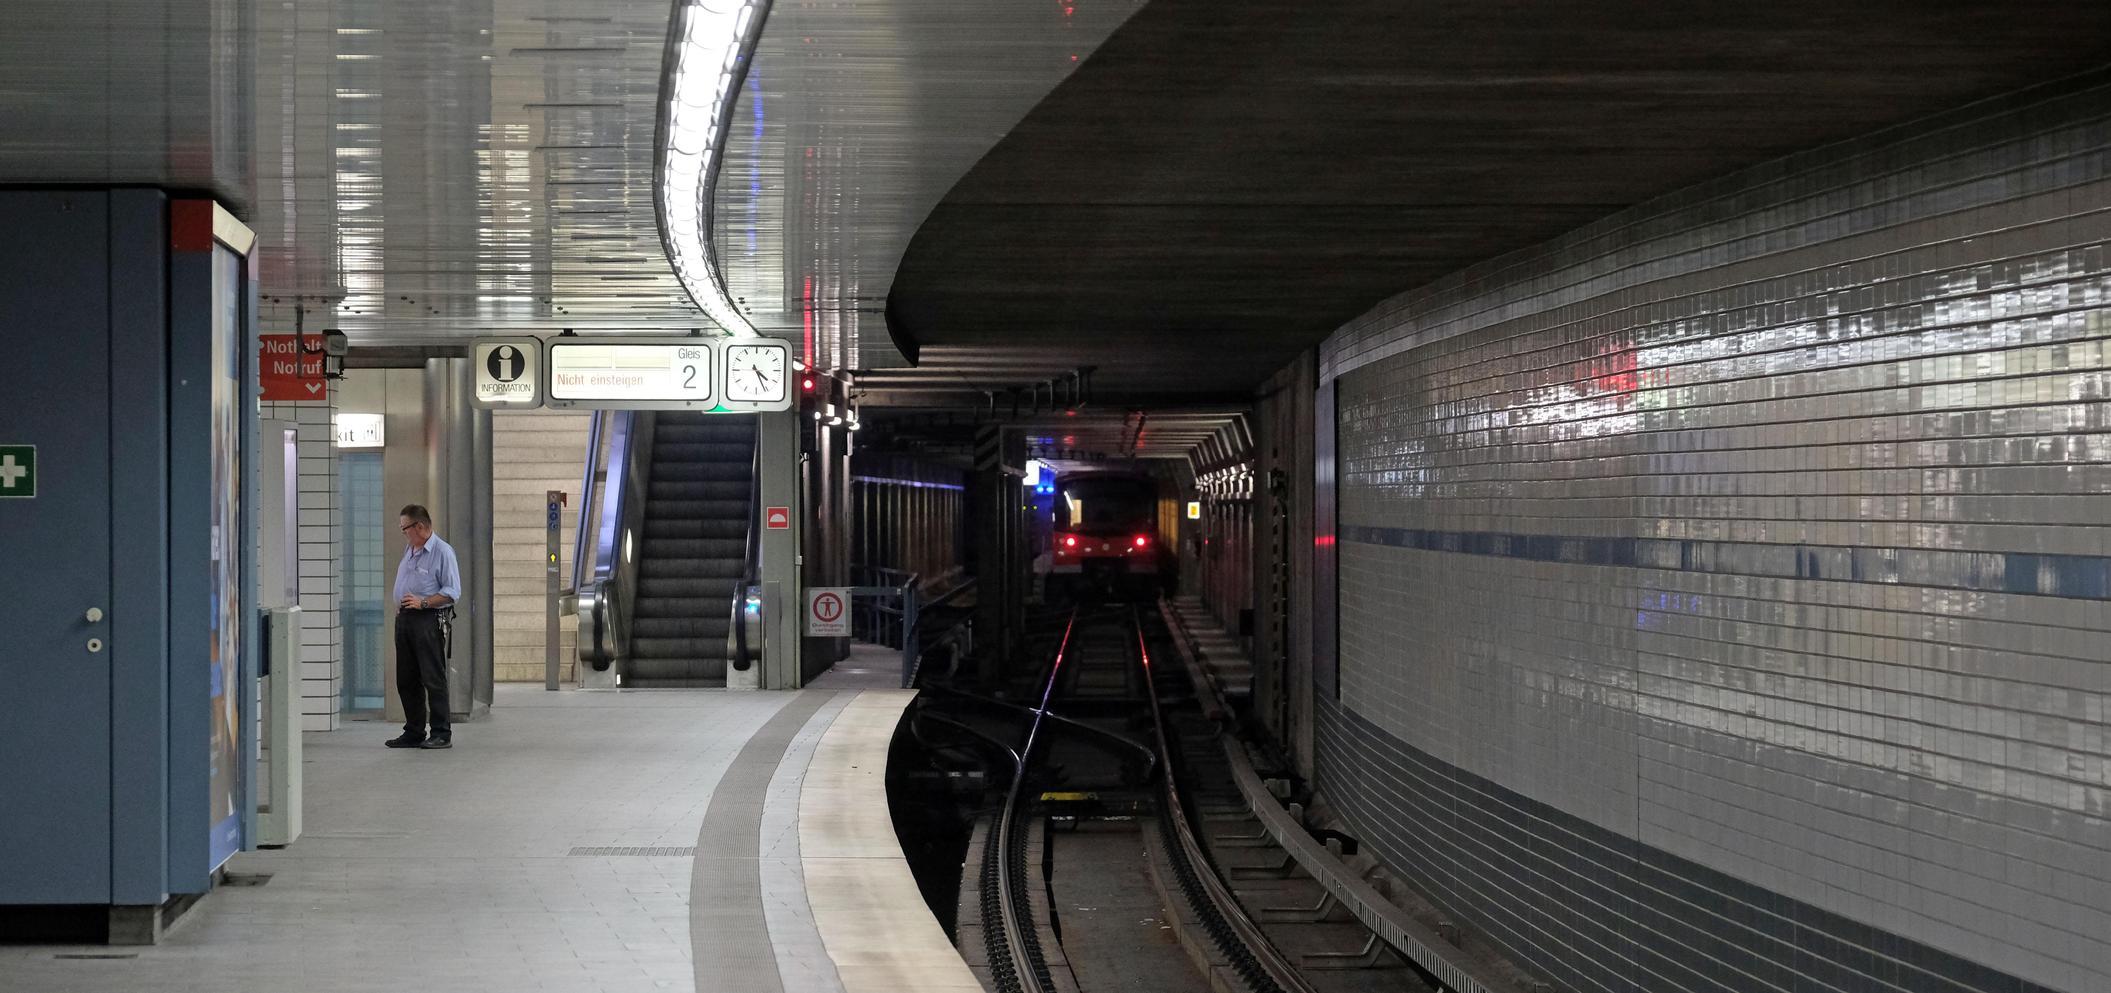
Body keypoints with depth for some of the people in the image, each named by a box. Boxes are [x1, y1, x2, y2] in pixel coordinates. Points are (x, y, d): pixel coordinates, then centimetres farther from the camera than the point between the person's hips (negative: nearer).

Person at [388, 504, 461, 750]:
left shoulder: (442, 552, -8)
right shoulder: (410, 551, 18)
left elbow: (452, 592, -12)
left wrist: (423, 603, -19)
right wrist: (400, 606, 13)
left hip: (428, 620, -9)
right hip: (405, 619, 9)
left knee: (433, 679, -7)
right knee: (406, 680, 10)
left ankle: (441, 734, -4)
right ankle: (414, 732, 17)